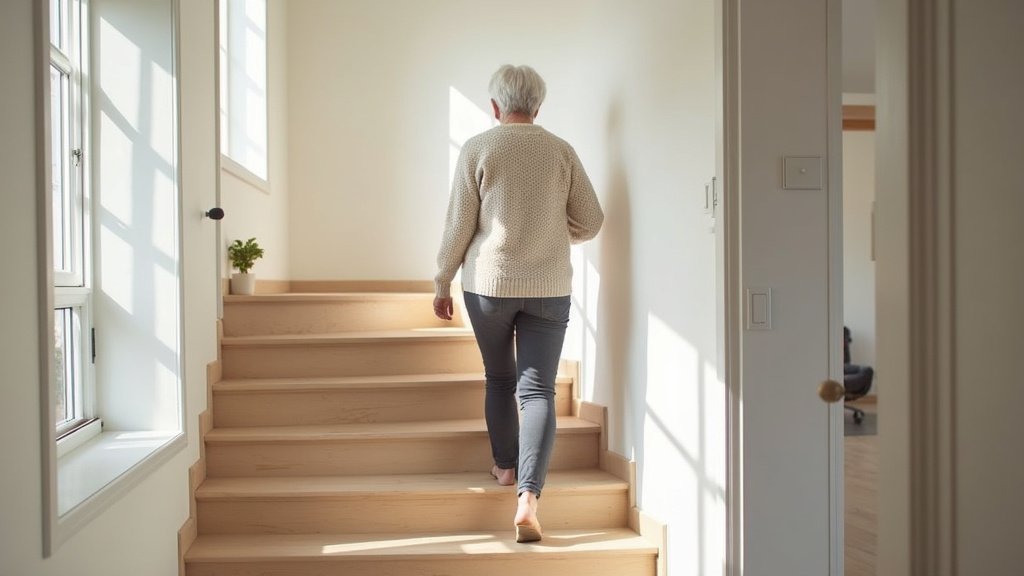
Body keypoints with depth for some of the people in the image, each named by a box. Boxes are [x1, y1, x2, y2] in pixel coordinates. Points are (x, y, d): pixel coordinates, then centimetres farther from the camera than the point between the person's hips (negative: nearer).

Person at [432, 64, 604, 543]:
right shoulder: (562, 151, 2)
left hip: (489, 283, 0)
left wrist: (442, 283, 6)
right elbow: (589, 222, 4)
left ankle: (505, 467, 33)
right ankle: (528, 496, -14)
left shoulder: (477, 149, -4)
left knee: (499, 379, 20)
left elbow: (459, 225, -4)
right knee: (538, 390, -1)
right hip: (549, 287, 1)